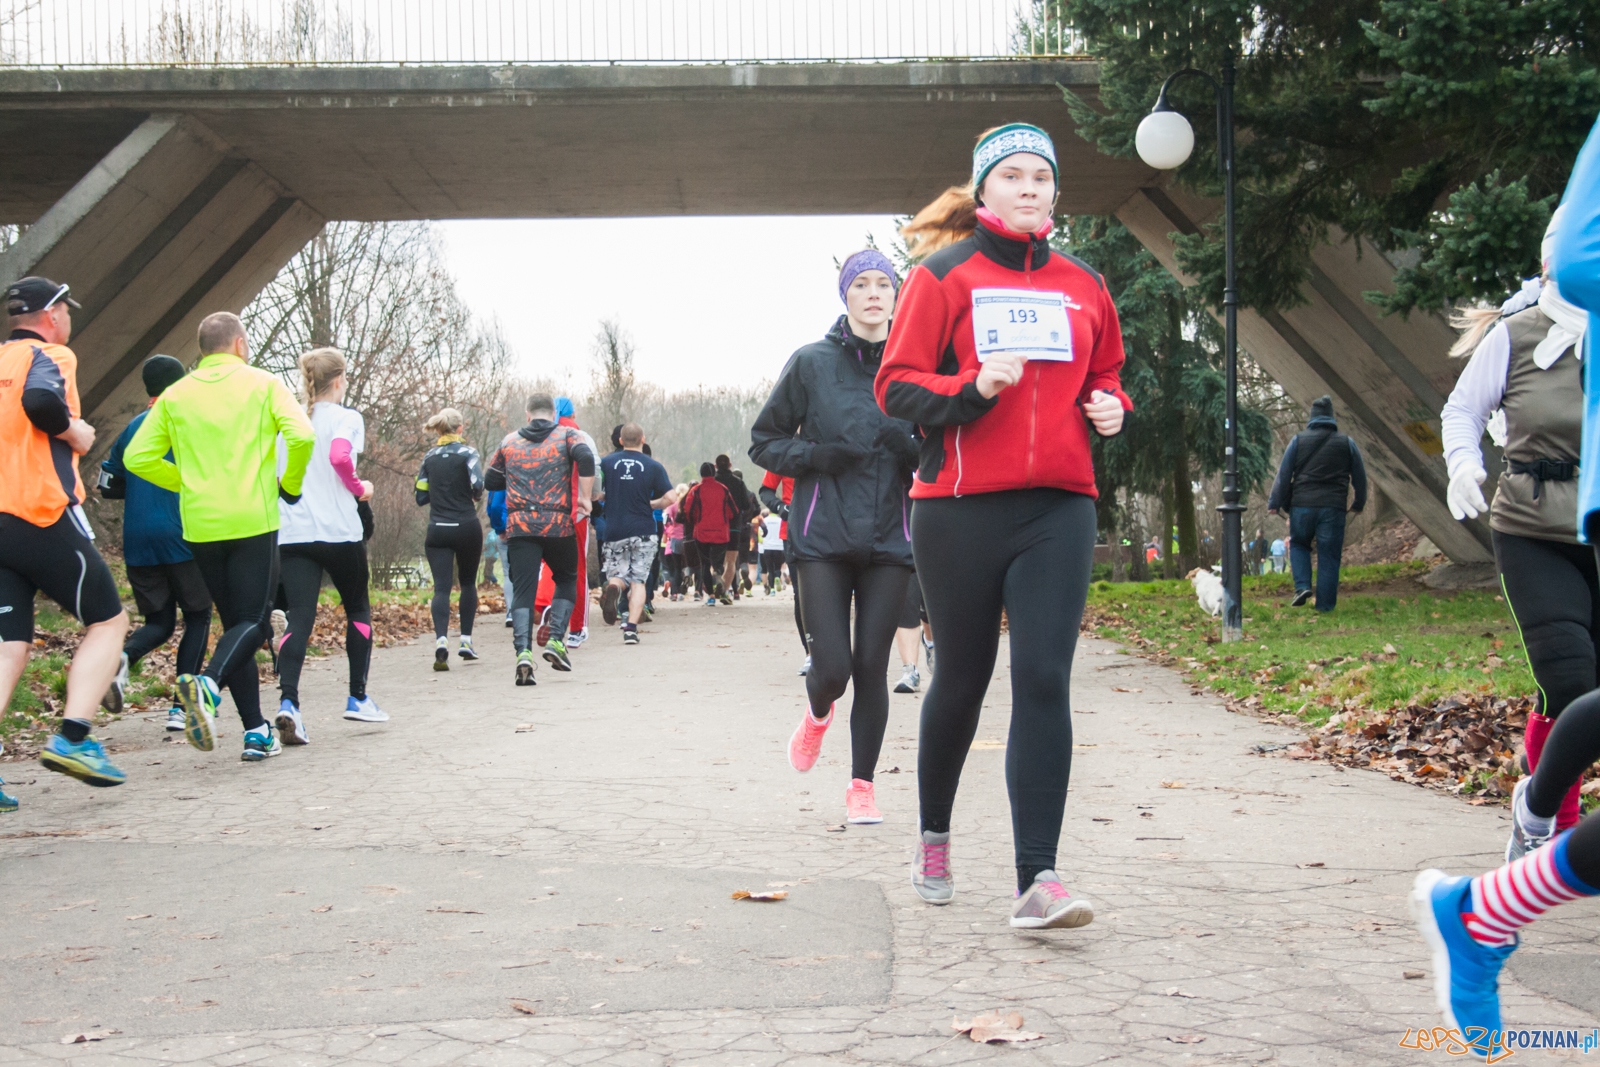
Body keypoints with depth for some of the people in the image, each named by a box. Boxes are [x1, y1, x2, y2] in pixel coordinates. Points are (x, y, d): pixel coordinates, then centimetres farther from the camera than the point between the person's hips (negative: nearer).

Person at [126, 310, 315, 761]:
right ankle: (208, 684, -30)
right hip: (253, 521, -4)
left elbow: (137, 458, 5)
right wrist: (291, 484, 3)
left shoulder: (176, 395, 10)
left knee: (235, 623, 13)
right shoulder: (262, 384, 1)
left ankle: (256, 732, 9)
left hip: (201, 526, 4)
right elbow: (302, 436, -14)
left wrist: (189, 482, 17)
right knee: (252, 622, 0)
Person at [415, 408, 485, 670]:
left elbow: (421, 497, 9)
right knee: (468, 583, 17)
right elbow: (478, 485, -18)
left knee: (441, 587, -4)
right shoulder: (467, 453, -4)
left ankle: (441, 639, -26)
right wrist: (475, 497, 4)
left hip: (437, 530, 2)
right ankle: (465, 641, 17)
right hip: (467, 528, -2)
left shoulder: (429, 457, 8)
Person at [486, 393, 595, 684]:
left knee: (523, 589, -1)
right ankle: (556, 640, 5)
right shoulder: (567, 435, 6)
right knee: (567, 580, 19)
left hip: (519, 526, 1)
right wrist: (585, 497, -7)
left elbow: (491, 481, 19)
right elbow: (586, 458, -13)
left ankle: (523, 652, -18)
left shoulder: (509, 441, 14)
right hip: (559, 525, -1)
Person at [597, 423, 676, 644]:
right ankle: (631, 628, -5)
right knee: (638, 581, 6)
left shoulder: (606, 463, 1)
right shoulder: (653, 466, -1)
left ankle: (612, 588, -24)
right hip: (644, 531, -1)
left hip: (614, 531, 1)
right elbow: (669, 498, -7)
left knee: (617, 576, 12)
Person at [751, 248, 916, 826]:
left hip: (889, 539, 1)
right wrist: (814, 456, -10)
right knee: (832, 665, -7)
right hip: (824, 539, -1)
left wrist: (910, 447, -8)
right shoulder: (811, 362, 3)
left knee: (871, 666, 1)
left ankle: (862, 785, 17)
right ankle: (818, 715, 30)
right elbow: (764, 440, 8)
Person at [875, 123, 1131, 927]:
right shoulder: (944, 275, 1)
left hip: (1059, 507, 2)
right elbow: (898, 386, -3)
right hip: (960, 507, -2)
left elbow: (1107, 374, 27)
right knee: (962, 679, 10)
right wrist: (974, 388, -19)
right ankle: (934, 836, 34)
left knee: (1044, 680, -10)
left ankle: (1037, 880, -12)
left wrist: (1109, 407, 5)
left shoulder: (1083, 287, 13)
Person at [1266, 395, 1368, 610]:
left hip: (1302, 505, 0)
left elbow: (1283, 474, 0)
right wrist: (1359, 504, 26)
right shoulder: (1346, 443, 6)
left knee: (1298, 544, 21)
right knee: (1329, 556, 4)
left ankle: (1302, 586, 1)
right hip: (1333, 508, 0)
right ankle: (1325, 605, 4)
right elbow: (1359, 477, 13)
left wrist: (1275, 503, 5)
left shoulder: (1298, 440, 1)